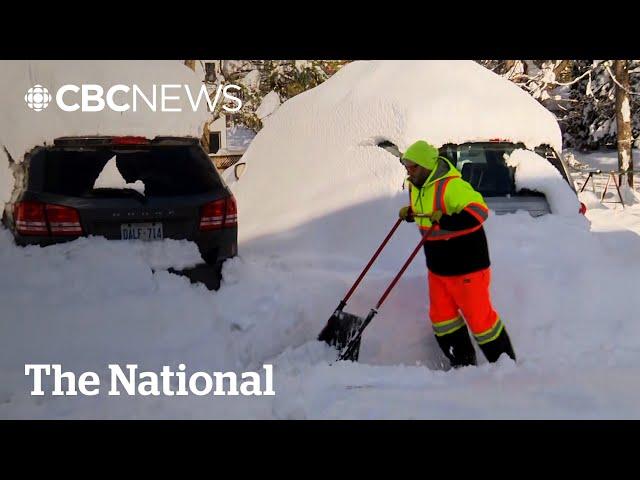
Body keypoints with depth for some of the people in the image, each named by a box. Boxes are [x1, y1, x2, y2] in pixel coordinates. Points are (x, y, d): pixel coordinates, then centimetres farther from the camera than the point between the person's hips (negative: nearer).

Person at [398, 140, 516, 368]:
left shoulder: (452, 185, -24)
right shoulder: (416, 186, 6)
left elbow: (479, 211, -32)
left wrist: (446, 221, -40)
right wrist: (410, 213, 7)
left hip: (466, 266, -9)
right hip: (437, 267, 9)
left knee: (479, 316, -1)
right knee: (442, 316, 13)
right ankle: (463, 362, 27)